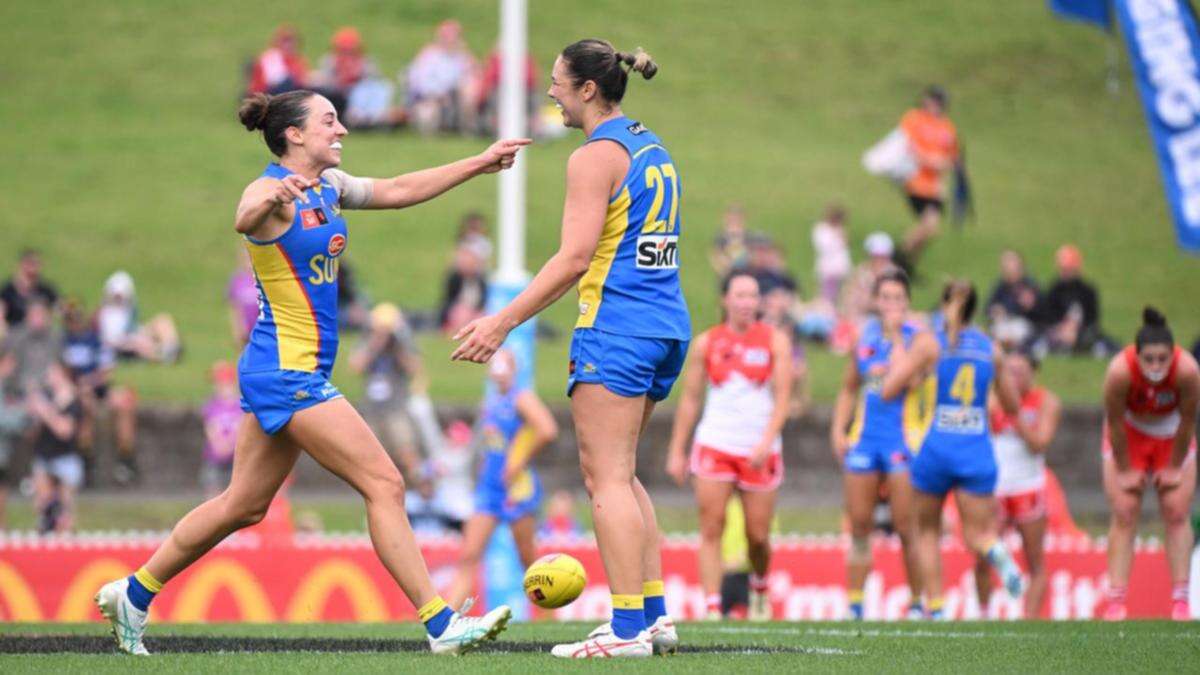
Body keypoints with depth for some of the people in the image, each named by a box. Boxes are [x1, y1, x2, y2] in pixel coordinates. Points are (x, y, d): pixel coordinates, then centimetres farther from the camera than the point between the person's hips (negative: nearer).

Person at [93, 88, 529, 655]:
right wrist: (270, 200, -62)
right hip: (288, 370, -10)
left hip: (281, 374, 10)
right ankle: (440, 625, -10)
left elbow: (397, 190, 22)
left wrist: (480, 163, 22)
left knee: (243, 506, 15)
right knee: (385, 485, -11)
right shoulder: (273, 190, -16)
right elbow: (244, 220, -38)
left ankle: (133, 595, 24)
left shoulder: (328, 186, 10)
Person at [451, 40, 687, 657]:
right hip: (665, 327, 9)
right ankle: (655, 615, 11)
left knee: (606, 477, -8)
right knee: (617, 474, 16)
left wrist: (504, 320, -18)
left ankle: (628, 628, -13)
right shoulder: (653, 150, 17)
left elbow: (575, 258, -18)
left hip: (617, 329, -9)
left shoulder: (596, 156, -11)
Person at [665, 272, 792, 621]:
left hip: (760, 450, -1)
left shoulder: (775, 341, 1)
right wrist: (676, 451, 7)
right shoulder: (706, 343, 5)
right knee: (711, 530, -10)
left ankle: (759, 588, 34)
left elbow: (783, 396, -5)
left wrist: (767, 441, -19)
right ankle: (712, 608, -11)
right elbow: (690, 399, 10)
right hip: (714, 445, 1)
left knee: (758, 536, 4)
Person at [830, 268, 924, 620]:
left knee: (907, 528, -6)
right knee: (859, 528, 6)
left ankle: (917, 603, 4)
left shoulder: (916, 338, -2)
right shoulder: (865, 336, 11)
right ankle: (854, 605, 11)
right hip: (864, 438, 5)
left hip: (902, 440, -5)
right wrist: (838, 429, 10)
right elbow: (849, 389, 20)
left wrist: (895, 335, -17)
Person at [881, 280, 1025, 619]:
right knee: (976, 534, 3)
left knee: (927, 531, 18)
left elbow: (889, 391, -3)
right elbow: (1011, 406, 19)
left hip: (936, 448, -1)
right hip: (977, 450, 1)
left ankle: (934, 609, 10)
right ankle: (996, 553, -33)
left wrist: (897, 354, 14)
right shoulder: (989, 347, 9)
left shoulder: (928, 341, 0)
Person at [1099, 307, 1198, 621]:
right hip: (1129, 435, -1)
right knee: (1124, 514, -7)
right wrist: (1125, 471, -12)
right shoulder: (1119, 371, -37)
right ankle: (1115, 600, -10)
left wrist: (1175, 468, -9)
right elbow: (1115, 424, -22)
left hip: (1172, 437, 1)